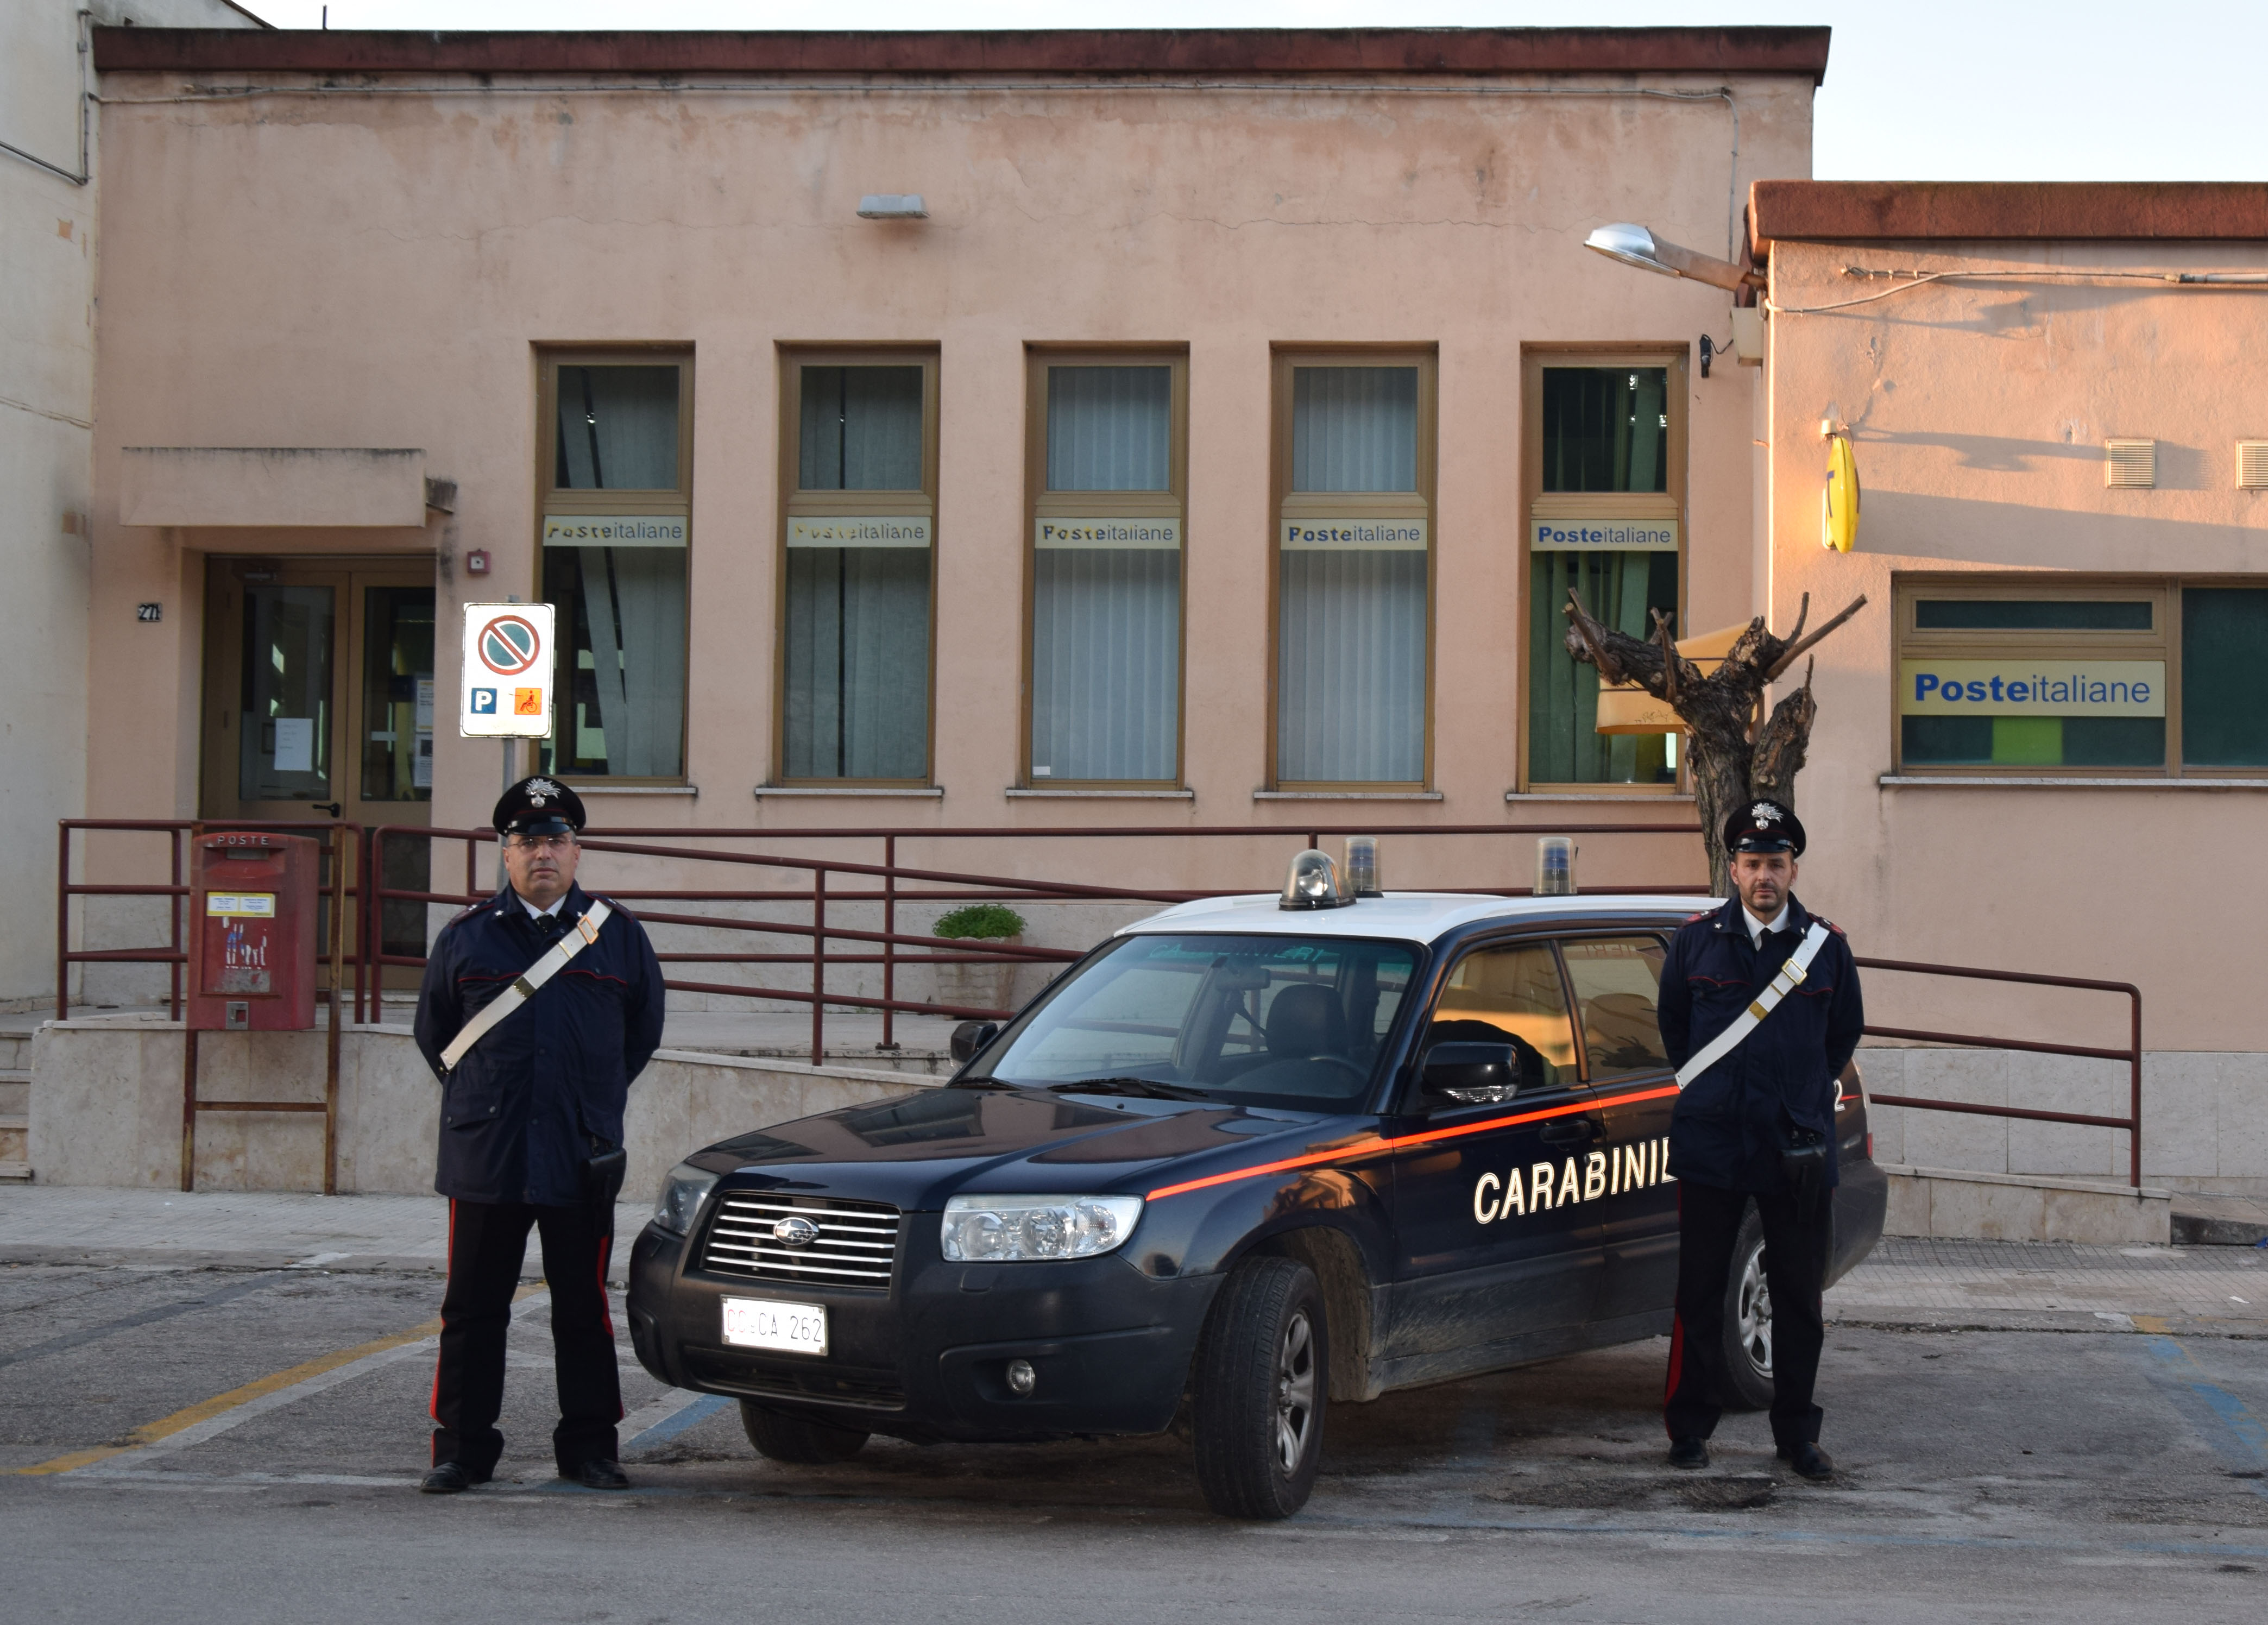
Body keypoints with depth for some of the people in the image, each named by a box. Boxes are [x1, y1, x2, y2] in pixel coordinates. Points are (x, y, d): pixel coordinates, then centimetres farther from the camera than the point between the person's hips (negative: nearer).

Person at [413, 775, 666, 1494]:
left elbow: (644, 1030, 20)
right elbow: (432, 1031, 19)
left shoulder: (617, 936, 8)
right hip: (486, 1157, 0)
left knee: (584, 1308, 5)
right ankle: (461, 1447, 9)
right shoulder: (467, 937, 8)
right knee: (473, 1310, 3)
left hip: (582, 1162, 0)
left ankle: (588, 1447, 14)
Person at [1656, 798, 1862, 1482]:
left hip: (1798, 1150, 1)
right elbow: (1672, 1023, 19)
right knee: (1699, 1295, 3)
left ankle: (1797, 1434, 15)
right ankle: (1690, 1428, 13)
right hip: (1710, 1146, 0)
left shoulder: (1827, 948, 3)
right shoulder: (1695, 942, 3)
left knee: (1799, 1298, 5)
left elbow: (1844, 1034, 18)